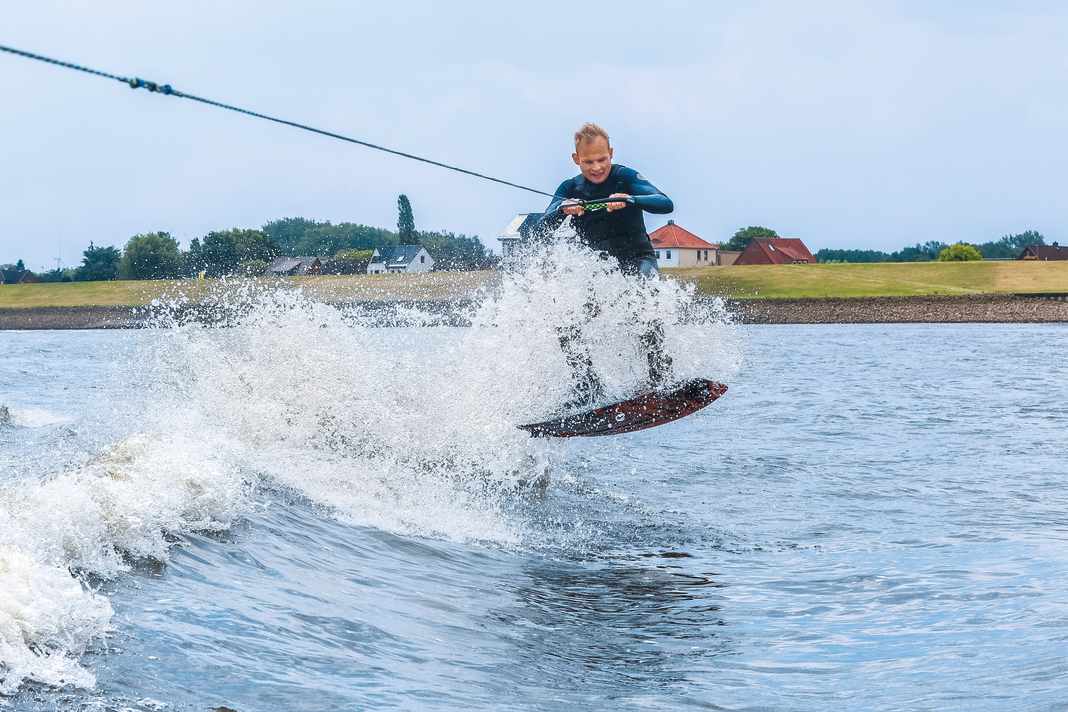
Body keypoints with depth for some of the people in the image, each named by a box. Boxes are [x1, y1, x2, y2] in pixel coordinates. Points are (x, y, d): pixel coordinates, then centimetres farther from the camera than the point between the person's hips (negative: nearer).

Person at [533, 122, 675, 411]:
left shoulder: (626, 177, -8)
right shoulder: (570, 189, 0)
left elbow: (665, 204, -23)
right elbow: (539, 233, -11)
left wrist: (630, 199, -42)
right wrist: (561, 211, -34)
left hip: (638, 260, -4)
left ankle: (661, 377, -32)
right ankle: (588, 388, -8)